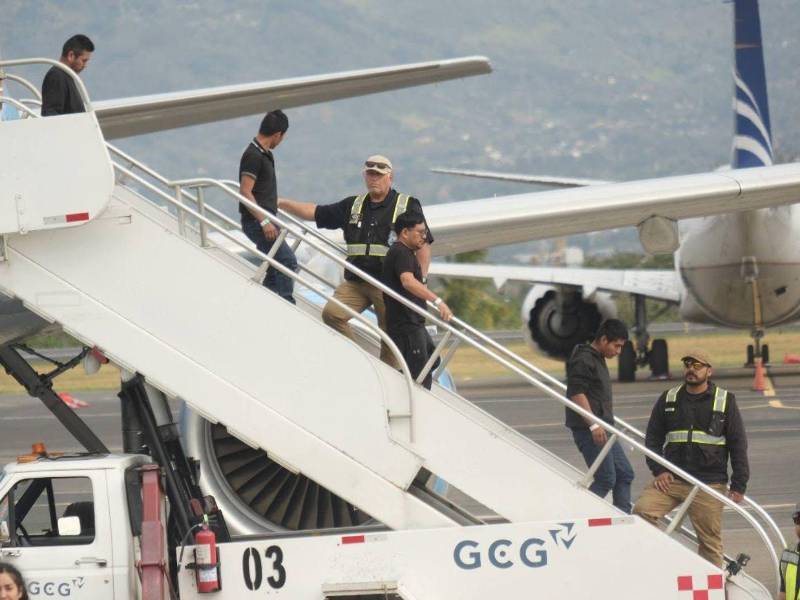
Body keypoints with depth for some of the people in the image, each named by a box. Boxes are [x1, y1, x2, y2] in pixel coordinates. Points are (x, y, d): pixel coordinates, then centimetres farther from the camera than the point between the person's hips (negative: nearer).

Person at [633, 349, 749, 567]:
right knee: (641, 510, -18)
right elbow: (653, 438, 15)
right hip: (671, 479, 2)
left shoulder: (725, 401, 4)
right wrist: (658, 470, -1)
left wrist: (738, 485, -2)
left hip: (709, 483, -2)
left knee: (710, 540, -1)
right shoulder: (668, 399, 11)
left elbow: (738, 444, 4)